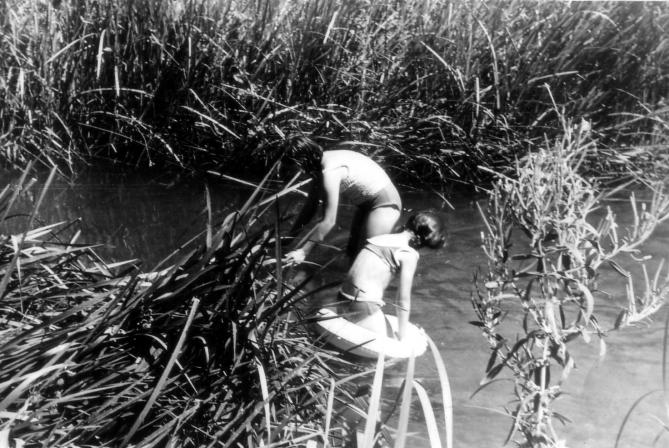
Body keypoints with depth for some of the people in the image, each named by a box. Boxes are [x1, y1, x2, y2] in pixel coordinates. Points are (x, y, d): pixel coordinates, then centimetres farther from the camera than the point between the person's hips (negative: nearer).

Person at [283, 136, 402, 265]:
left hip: (384, 203, -10)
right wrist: (291, 234, 7)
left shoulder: (330, 172, -29)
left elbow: (329, 221, -29)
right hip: (366, 203, 10)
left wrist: (303, 252, -25)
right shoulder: (319, 166, -1)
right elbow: (311, 205, 9)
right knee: (353, 251, 16)